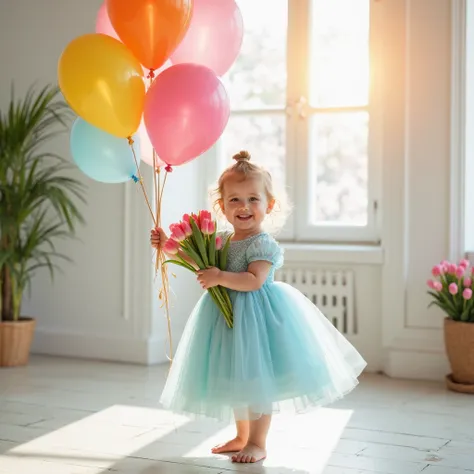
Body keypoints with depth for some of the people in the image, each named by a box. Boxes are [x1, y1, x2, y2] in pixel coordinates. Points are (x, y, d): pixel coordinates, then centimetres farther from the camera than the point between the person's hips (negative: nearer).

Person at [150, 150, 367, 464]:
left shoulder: (263, 244, -17)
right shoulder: (222, 240, 6)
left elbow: (254, 281, -26)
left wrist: (220, 278, -31)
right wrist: (168, 245, 11)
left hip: (255, 316, -8)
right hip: (229, 315, 8)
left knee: (256, 378, -1)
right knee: (235, 377, 18)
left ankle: (258, 443, 12)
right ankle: (242, 436, 34)